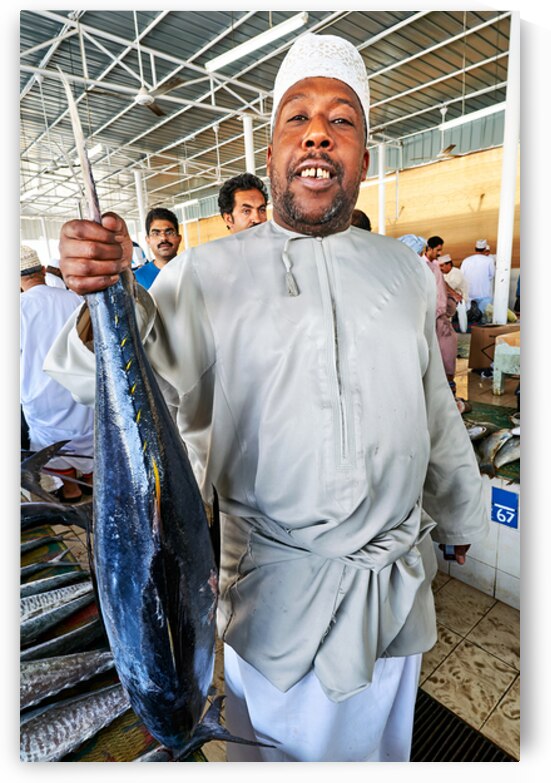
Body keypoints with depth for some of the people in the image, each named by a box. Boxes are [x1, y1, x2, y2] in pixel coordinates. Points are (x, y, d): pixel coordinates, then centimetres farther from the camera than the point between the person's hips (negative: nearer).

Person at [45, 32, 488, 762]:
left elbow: (437, 412, 9)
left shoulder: (405, 271, 2)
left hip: (396, 588, 4)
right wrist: (106, 298, -34)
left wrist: (461, 513, 20)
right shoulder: (208, 273, -8)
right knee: (275, 743, 23)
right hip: (274, 590, -3)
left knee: (381, 744, 28)